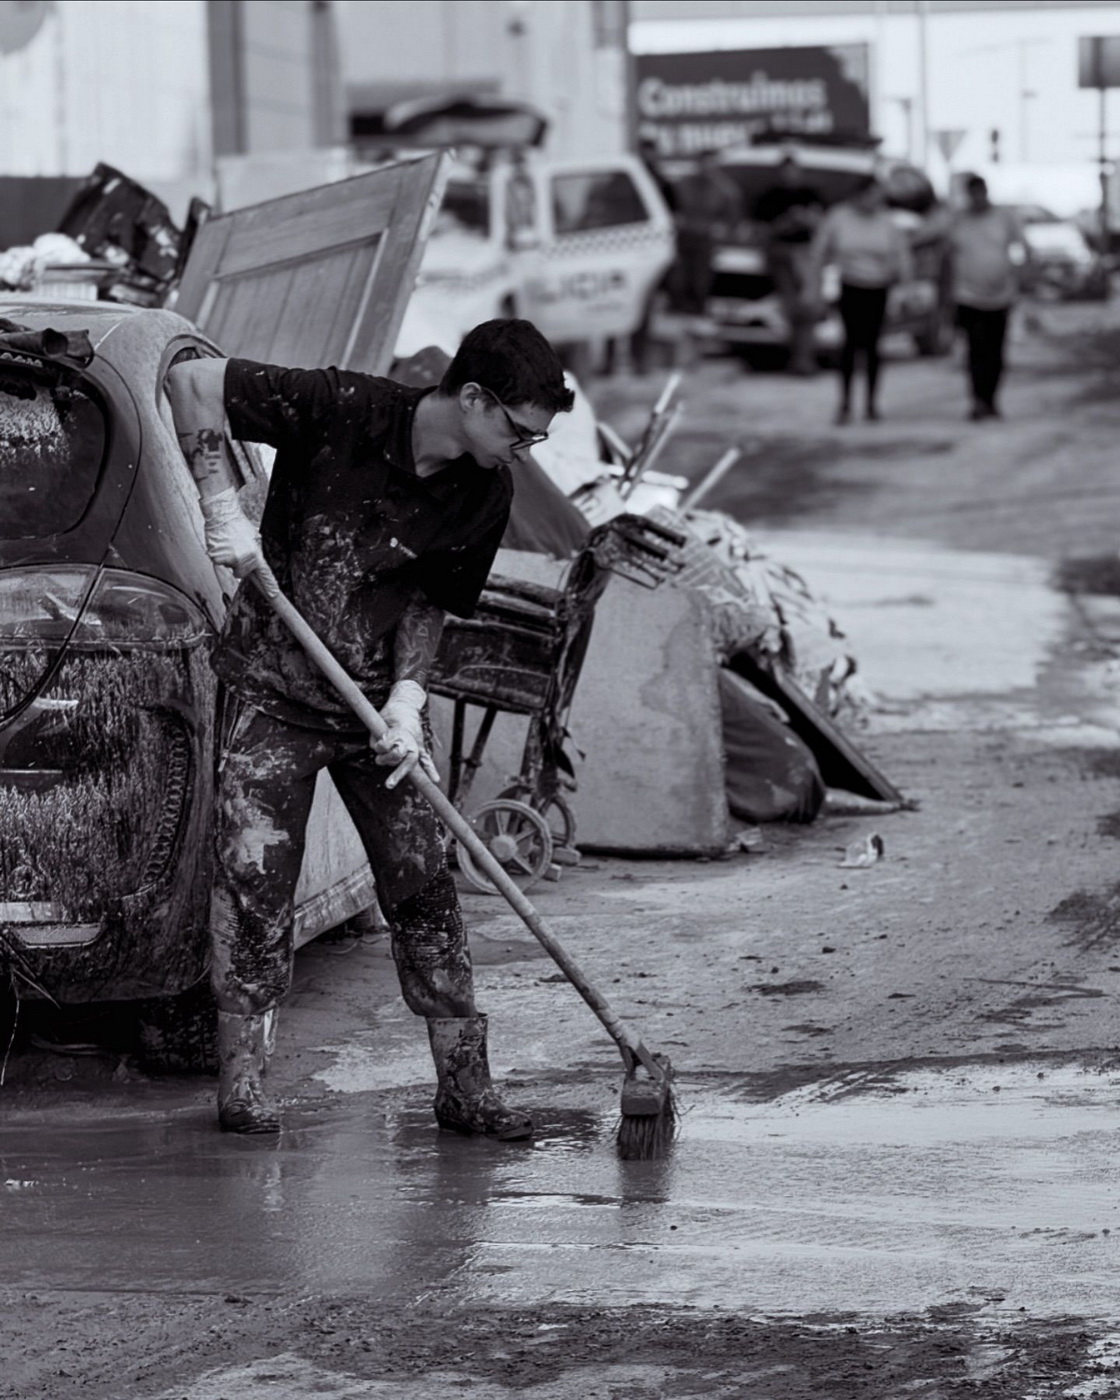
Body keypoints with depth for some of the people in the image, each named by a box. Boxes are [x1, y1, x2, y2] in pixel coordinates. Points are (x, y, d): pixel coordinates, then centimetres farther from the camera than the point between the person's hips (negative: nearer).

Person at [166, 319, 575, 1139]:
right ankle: (243, 1080, 4)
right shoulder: (345, 410, -19)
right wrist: (223, 507, -21)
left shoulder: (486, 496, -4)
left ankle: (464, 1084, 6)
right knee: (254, 872, -5)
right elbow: (193, 382, -16)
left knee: (425, 879, 1)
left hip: (378, 701, 4)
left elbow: (432, 602, 6)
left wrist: (407, 695, -11)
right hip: (277, 691, -4)